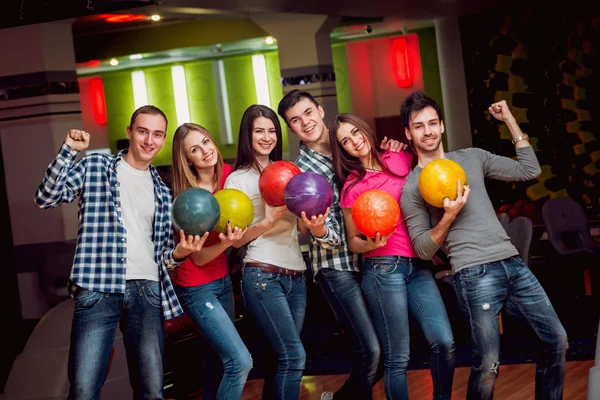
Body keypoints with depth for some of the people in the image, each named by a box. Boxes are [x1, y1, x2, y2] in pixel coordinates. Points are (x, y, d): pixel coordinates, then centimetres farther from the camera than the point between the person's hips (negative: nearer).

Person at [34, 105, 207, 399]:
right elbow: (47, 198, -1)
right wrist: (69, 150, -9)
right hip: (98, 288, -3)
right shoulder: (95, 166, 9)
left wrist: (178, 253, -2)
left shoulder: (162, 191, 20)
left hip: (147, 290, 4)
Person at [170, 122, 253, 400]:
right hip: (197, 288, -6)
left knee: (216, 360, 16)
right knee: (240, 361, -13)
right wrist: (225, 244, -36)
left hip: (223, 280, 6)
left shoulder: (227, 174, -4)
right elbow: (198, 257, -19)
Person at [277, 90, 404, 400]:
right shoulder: (302, 170, -8)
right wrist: (319, 230, -37)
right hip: (337, 267, -6)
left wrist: (390, 153, -1)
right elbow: (333, 236, -14)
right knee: (370, 350, -12)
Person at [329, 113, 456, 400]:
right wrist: (370, 244, -16)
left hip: (419, 265, 3)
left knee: (444, 342, -9)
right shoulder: (352, 186, 1)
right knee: (397, 357, -3)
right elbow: (353, 242, 5)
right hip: (383, 269, -3)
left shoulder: (401, 159, 8)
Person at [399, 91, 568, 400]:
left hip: (511, 263, 5)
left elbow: (529, 170, 15)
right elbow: (423, 250, 0)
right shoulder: (412, 187, 3)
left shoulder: (473, 157, 17)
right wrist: (449, 216, -16)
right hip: (475, 274, -5)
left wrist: (510, 120, 14)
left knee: (557, 340, 4)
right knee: (488, 365, -14)